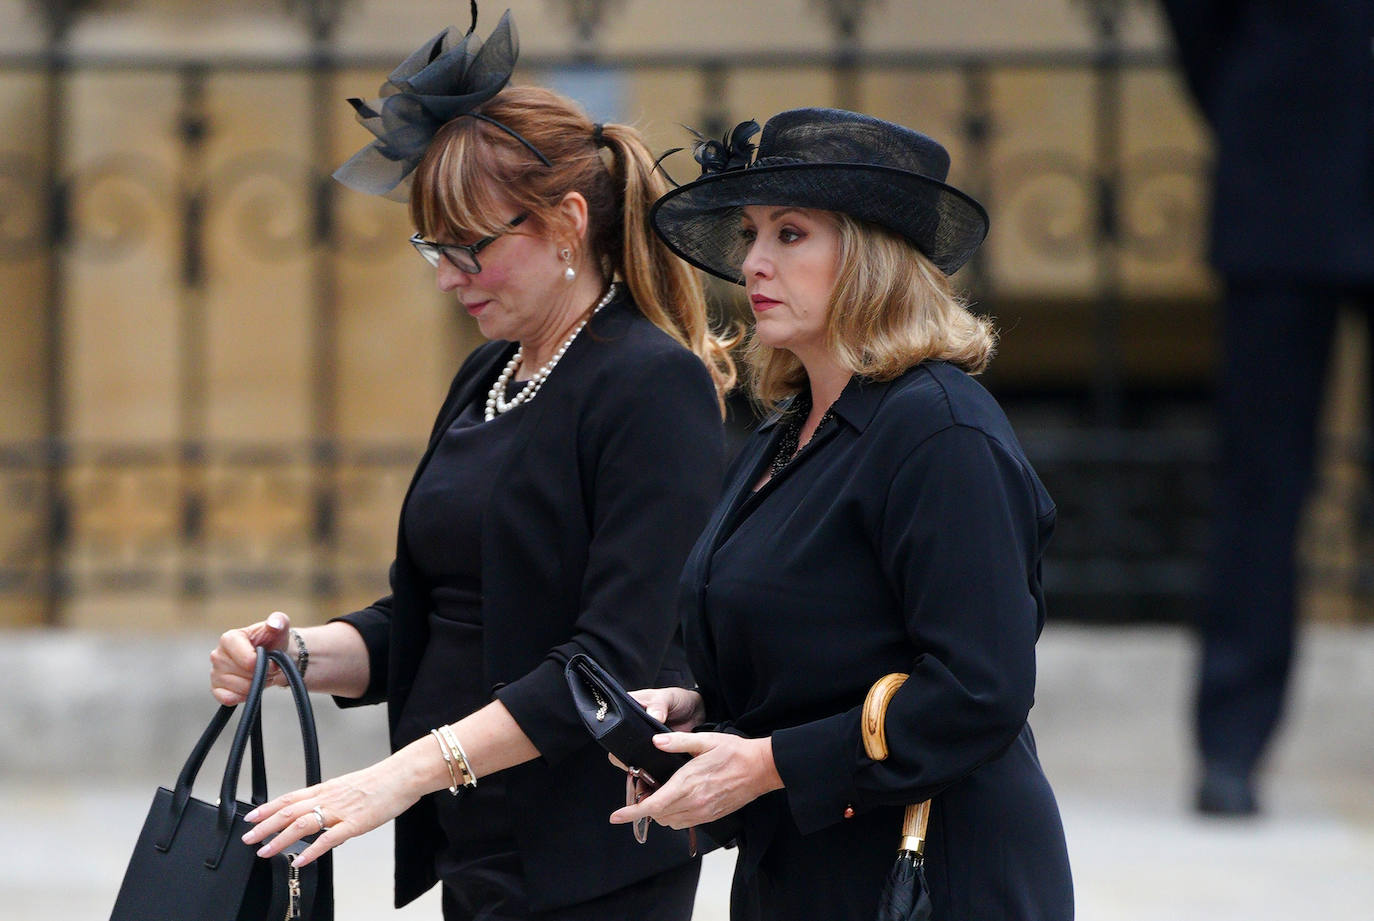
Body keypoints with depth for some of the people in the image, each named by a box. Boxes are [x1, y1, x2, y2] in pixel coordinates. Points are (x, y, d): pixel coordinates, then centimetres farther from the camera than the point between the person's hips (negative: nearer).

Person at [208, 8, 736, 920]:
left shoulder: (655, 387, -12)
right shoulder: (486, 380, 15)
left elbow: (617, 658, -20)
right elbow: (423, 621, 18)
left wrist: (412, 770, -26)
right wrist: (304, 655, -3)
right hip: (473, 847, 8)